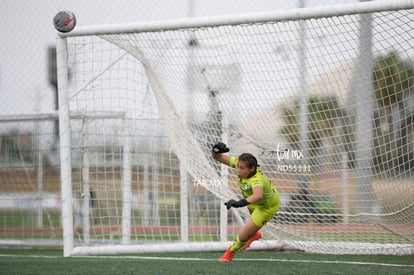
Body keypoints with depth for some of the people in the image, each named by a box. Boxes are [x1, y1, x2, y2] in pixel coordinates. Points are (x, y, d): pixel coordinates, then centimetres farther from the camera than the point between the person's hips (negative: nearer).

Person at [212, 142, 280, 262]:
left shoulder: (256, 180, -49)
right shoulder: (239, 163, -28)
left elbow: (258, 196, -71)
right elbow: (219, 157, -20)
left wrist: (241, 202, -84)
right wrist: (216, 152, -43)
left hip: (267, 207, -7)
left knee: (243, 236, -6)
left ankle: (231, 251, 28)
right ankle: (254, 234, 73)